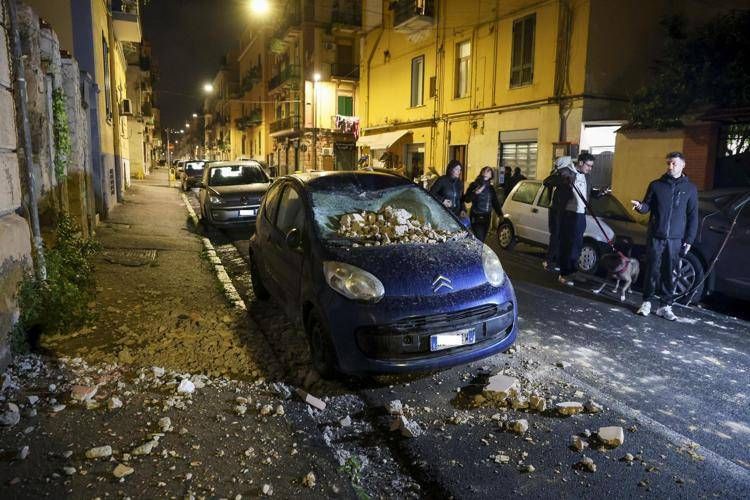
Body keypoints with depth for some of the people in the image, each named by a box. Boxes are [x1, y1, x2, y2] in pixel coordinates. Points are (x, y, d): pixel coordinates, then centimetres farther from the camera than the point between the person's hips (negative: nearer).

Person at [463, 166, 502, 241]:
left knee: (482, 239, 9)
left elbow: (495, 203, 17)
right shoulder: (474, 185, -3)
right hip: (476, 217, -5)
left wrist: (500, 214, 10)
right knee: (479, 239, -14)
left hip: (487, 217, 5)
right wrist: (475, 193, -26)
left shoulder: (491, 188, 12)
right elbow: (466, 199, -12)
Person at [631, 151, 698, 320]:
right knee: (652, 271, 1)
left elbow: (693, 216, 6)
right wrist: (640, 206, -18)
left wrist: (689, 240, 1)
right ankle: (646, 302, 11)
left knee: (669, 274, 4)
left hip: (675, 239, 0)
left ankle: (665, 306, 12)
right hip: (655, 237, 0)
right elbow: (647, 206, 8)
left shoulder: (690, 188, 6)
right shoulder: (656, 185, 5)